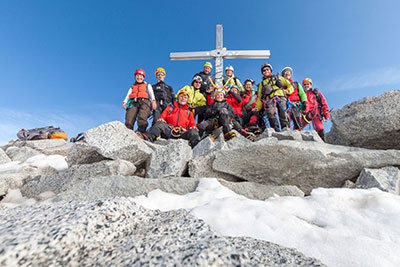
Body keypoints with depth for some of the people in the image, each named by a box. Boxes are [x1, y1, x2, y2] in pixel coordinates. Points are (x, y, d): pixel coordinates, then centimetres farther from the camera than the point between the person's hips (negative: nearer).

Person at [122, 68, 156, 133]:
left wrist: (153, 101, -12)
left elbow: (151, 93, 11)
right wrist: (125, 102, -5)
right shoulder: (132, 87, 36)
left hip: (144, 102, -2)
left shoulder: (147, 85, 31)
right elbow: (128, 95, 18)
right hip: (133, 103, 2)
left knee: (142, 118, -31)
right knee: (129, 121, -22)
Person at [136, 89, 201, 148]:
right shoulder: (170, 107, 28)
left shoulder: (189, 112, 30)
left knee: (193, 131, -30)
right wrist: (161, 120, -6)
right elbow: (162, 117, 19)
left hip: (182, 133, 0)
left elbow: (192, 125, 22)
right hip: (168, 131, 0)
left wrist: (194, 128, -3)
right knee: (160, 124, -30)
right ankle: (147, 137, -55)